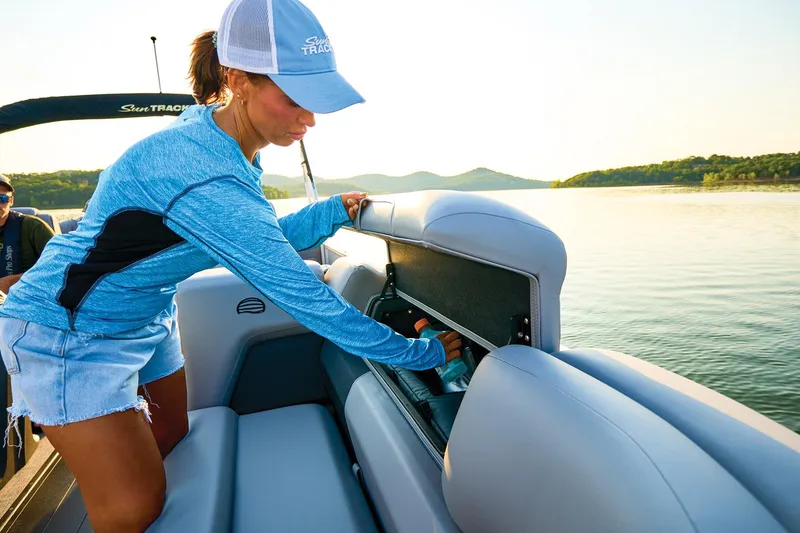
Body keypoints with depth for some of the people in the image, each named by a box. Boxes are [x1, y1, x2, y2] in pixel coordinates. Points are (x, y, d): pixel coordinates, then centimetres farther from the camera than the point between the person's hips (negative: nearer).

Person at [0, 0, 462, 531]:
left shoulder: (231, 146, -8)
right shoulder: (206, 178, -37)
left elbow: (264, 240, 3)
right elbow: (307, 299, -34)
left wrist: (335, 210, -9)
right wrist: (422, 353, -25)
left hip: (148, 320, 9)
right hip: (70, 333, -8)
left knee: (171, 444, 21)